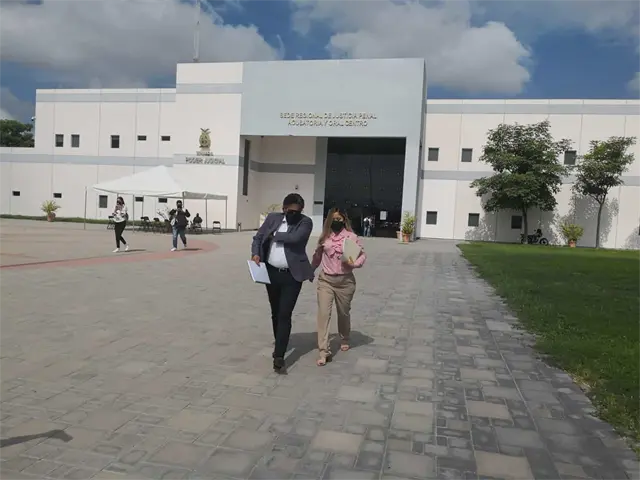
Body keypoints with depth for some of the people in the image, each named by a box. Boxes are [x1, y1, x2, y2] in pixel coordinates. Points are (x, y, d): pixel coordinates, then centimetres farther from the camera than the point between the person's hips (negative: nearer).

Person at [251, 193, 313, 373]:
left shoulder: (305, 222, -6)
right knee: (275, 314, 17)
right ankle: (279, 344, 37)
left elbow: (294, 238, -23)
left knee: (285, 315, -8)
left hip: (292, 276, -4)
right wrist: (255, 254, -8)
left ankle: (279, 357, -7)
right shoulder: (273, 218, 6)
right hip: (271, 273, 4)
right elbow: (257, 238, 11)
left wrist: (275, 234, -7)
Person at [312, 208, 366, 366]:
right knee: (323, 313, -9)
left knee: (344, 313, 16)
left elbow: (363, 255, -2)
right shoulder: (324, 237, 4)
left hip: (345, 280, -1)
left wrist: (354, 263, -21)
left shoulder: (351, 236, -4)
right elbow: (317, 256, 16)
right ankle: (324, 351, -7)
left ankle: (344, 340, 42)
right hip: (325, 280, 1)